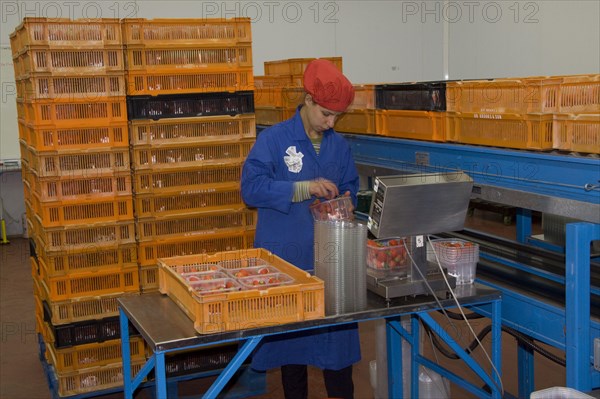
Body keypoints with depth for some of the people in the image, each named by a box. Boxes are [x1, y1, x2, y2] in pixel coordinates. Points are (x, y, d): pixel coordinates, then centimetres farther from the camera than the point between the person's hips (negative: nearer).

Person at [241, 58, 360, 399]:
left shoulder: (339, 145, 7)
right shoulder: (273, 139, -8)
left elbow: (350, 188, 18)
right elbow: (251, 187, -16)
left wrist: (345, 201, -6)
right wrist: (304, 188, -23)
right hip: (286, 256, -3)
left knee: (337, 330, 6)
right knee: (290, 330, 8)